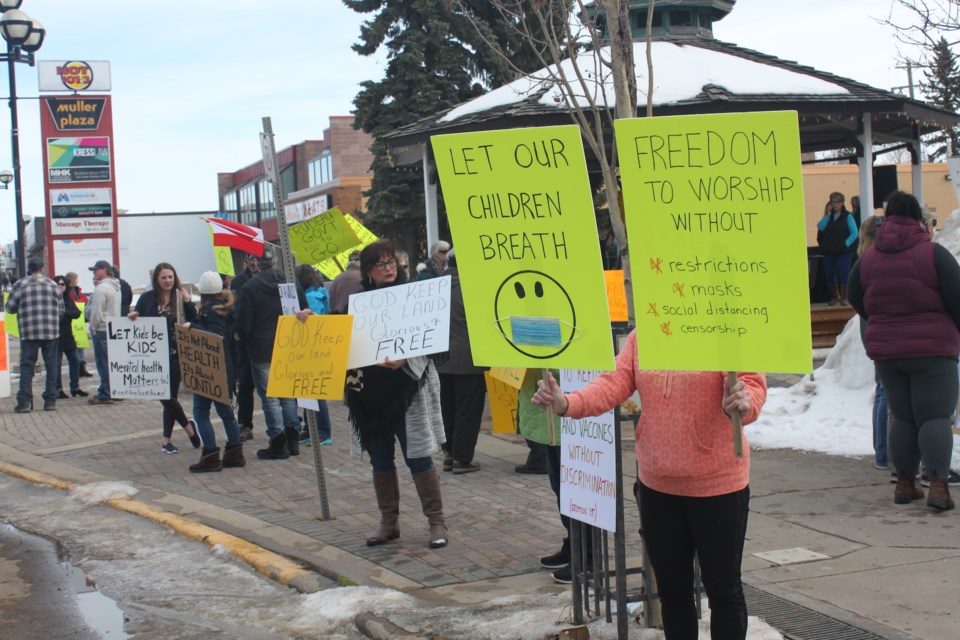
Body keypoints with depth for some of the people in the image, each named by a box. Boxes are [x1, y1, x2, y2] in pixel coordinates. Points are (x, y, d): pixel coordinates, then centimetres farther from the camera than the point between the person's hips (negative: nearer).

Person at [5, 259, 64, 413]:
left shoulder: (20, 284, 1)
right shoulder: (52, 284, 5)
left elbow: (10, 307, 4)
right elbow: (61, 309, 7)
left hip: (28, 332, -1)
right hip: (51, 331, 1)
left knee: (26, 367, 4)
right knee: (51, 366, 8)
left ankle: (24, 401, -2)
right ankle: (50, 401, 7)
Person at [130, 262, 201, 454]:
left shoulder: (181, 298, 2)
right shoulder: (147, 298, 3)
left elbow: (193, 323, -4)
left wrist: (188, 303, -15)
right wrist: (132, 318, -11)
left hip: (175, 354, -1)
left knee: (170, 395, 1)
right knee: (165, 395, -4)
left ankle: (166, 440, 15)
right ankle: (188, 426, 18)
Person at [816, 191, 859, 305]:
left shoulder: (847, 216, -1)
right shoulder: (828, 216, 10)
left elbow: (854, 233, -7)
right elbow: (820, 227, -7)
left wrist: (846, 244, -15)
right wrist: (828, 214, -8)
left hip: (844, 251, -4)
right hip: (829, 251, 4)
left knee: (843, 273, -8)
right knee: (829, 274, 6)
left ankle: (843, 297, 1)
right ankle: (835, 296, 21)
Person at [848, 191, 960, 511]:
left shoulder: (867, 259, 3)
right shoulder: (934, 254, -10)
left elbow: (857, 302, 15)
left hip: (885, 351, 4)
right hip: (932, 349, -4)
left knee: (902, 416, 13)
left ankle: (905, 484, 15)